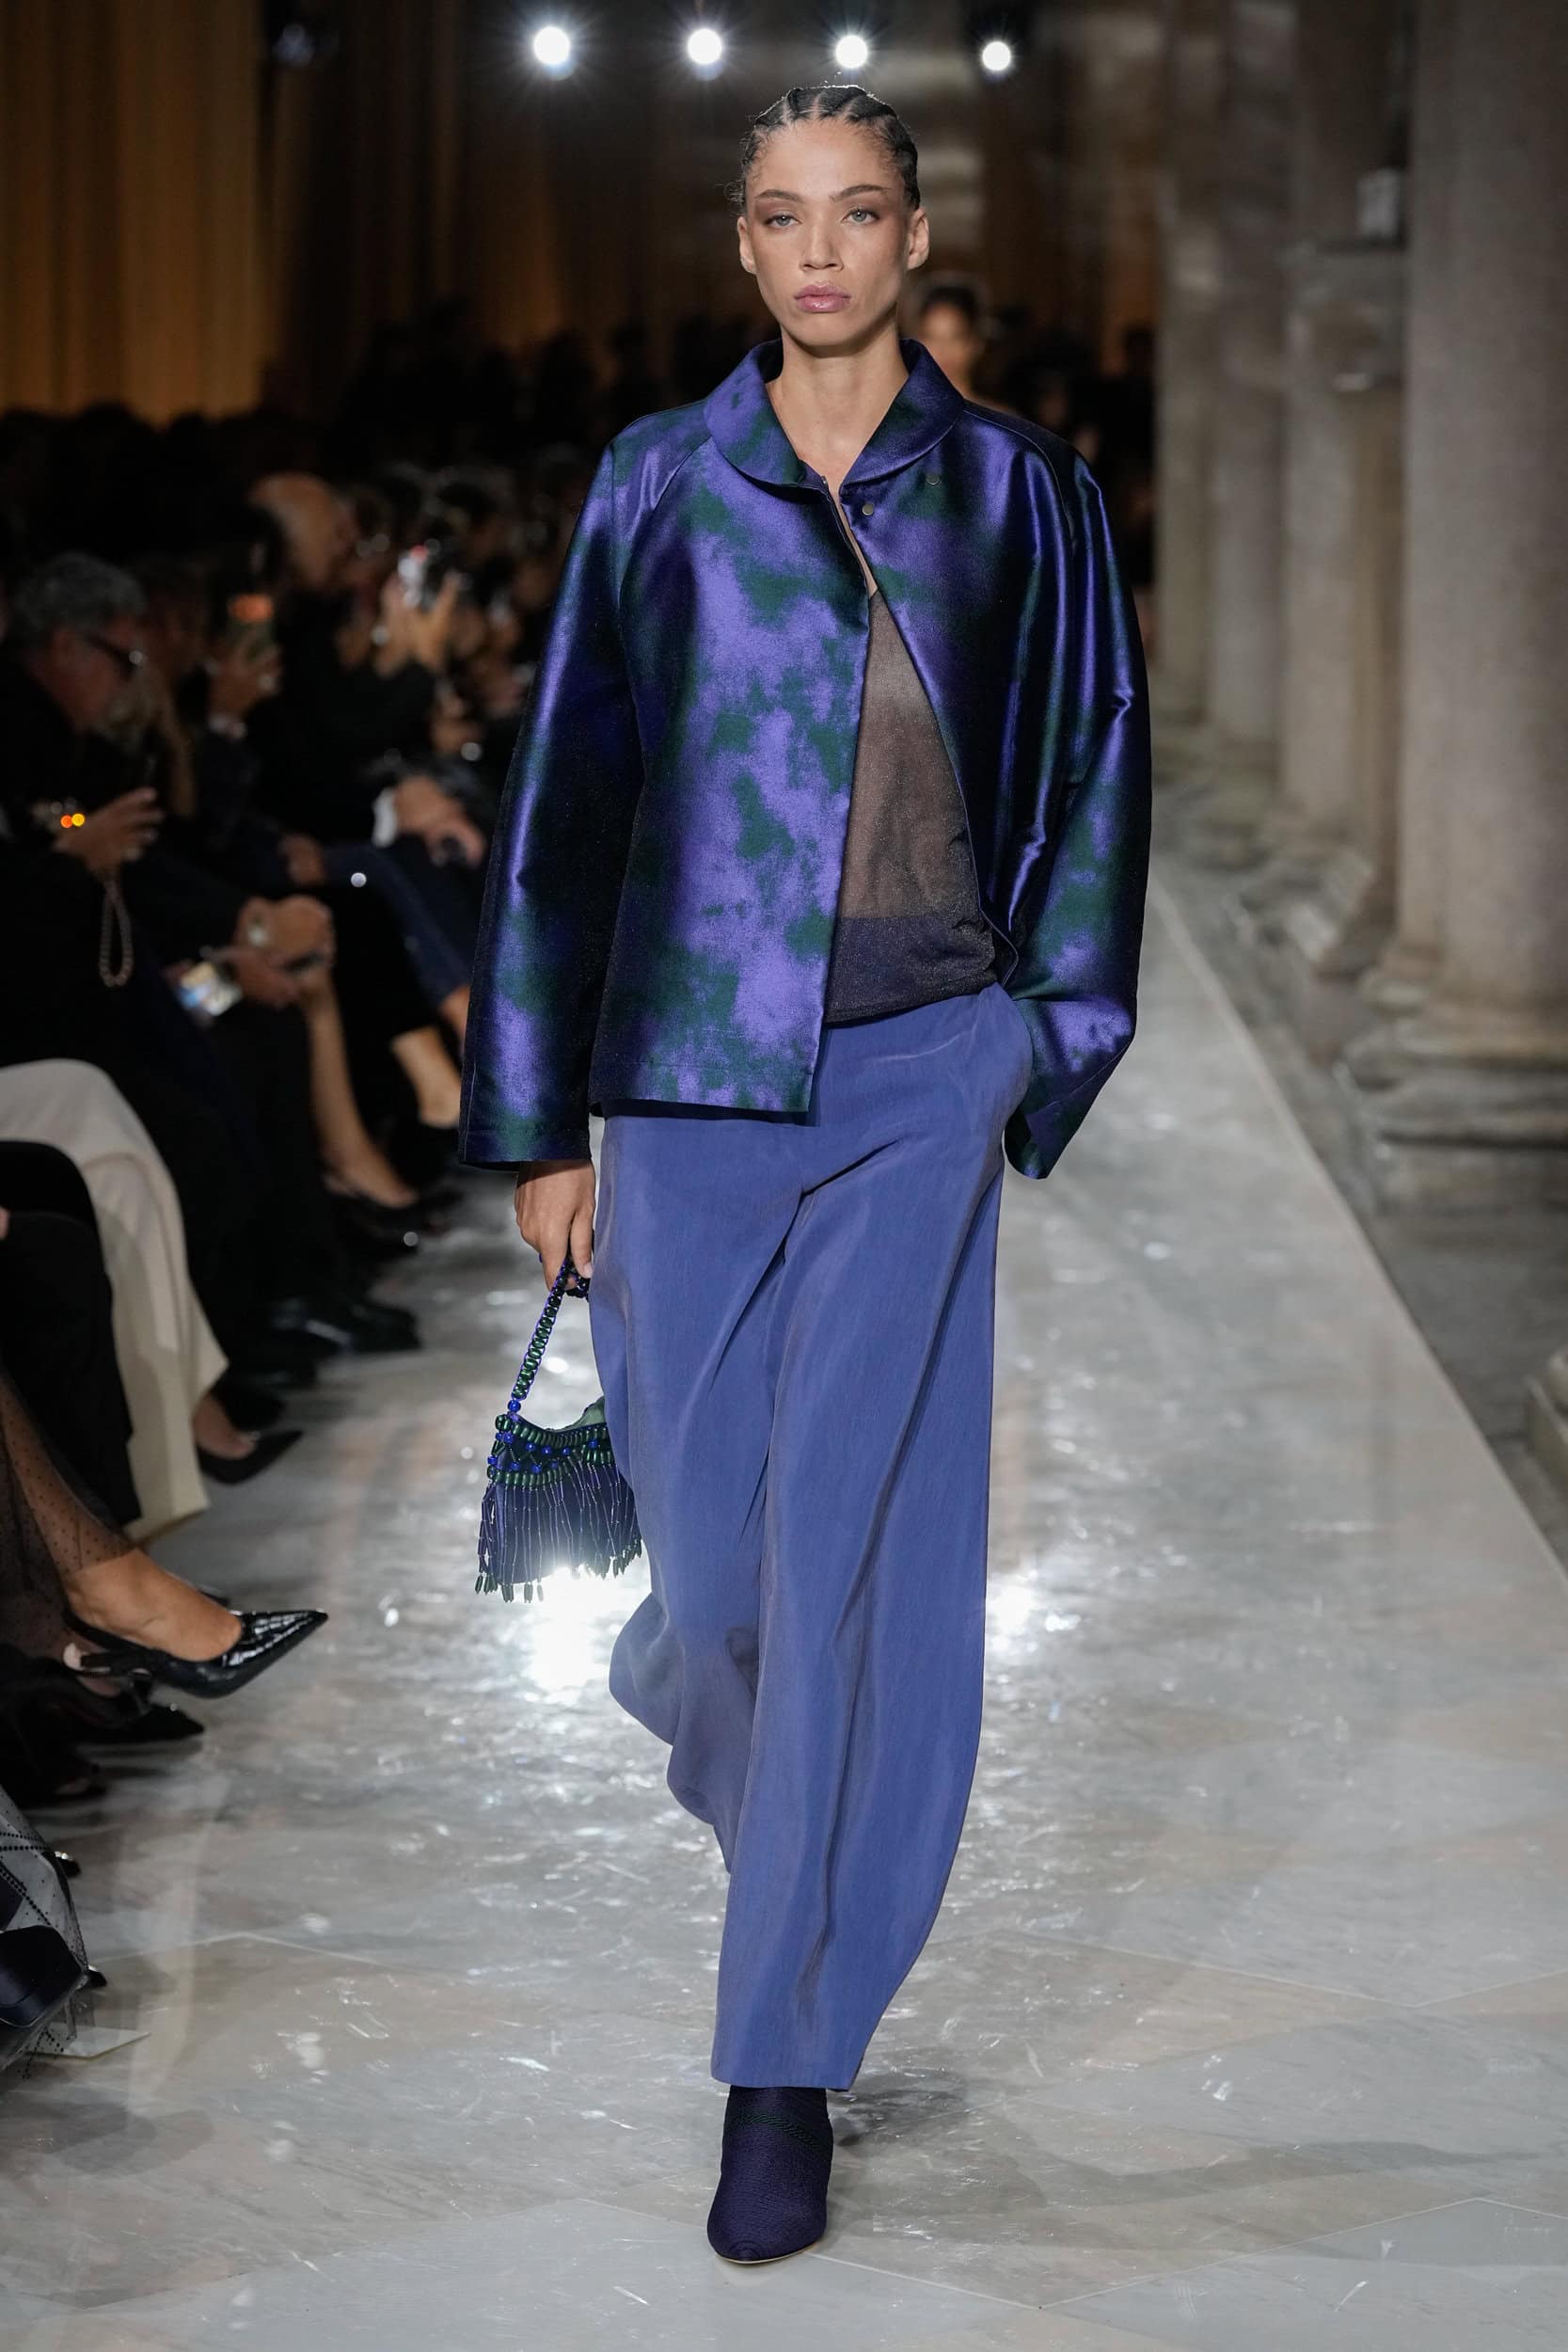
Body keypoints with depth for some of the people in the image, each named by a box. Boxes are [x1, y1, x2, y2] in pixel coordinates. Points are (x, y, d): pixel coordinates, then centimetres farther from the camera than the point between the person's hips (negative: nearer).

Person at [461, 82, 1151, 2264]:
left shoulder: (1014, 493, 4)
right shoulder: (659, 485, 4)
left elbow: (1093, 774, 12)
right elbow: (565, 800, 5)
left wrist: (1045, 1052, 8)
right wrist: (539, 1122, 3)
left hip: (917, 1078, -1)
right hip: (695, 1066, 1)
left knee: (857, 1549, -7)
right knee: (717, 1541, 4)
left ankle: (788, 2073, 1)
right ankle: (701, 1682, 44)